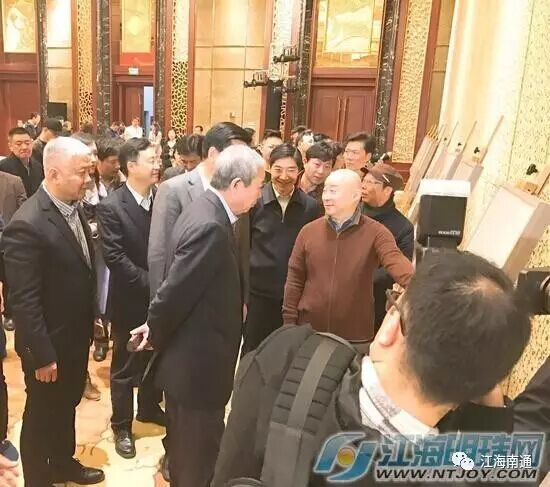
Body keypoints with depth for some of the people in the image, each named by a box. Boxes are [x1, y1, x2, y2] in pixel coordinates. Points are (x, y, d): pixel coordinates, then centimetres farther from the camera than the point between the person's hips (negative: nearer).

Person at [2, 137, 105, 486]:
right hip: (49, 345, -8)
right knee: (41, 417, 16)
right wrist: (42, 355, -19)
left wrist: (89, 322, 12)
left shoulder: (74, 208, -1)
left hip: (76, 335, 8)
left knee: (67, 405, 27)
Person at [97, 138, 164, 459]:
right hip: (130, 300, -4)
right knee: (125, 367, 12)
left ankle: (150, 407, 44)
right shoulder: (111, 207, -16)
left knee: (156, 358, 21)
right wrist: (151, 283, -20)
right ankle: (122, 425, 32)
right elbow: (115, 258, -20)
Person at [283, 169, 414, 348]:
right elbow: (295, 280, 3)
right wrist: (289, 322, 1)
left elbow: (396, 262, -23)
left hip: (356, 336, -1)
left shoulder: (375, 233, -7)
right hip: (310, 331, 2)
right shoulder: (309, 231, -1)